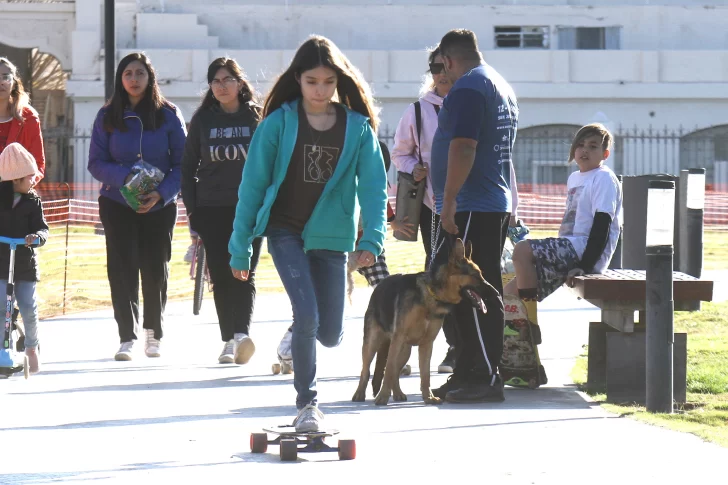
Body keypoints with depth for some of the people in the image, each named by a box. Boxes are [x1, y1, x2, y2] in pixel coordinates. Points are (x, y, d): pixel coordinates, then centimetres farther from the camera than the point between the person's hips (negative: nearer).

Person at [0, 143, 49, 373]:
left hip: (25, 263, 1)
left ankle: (32, 347, 21)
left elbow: (42, 227, 0)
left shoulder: (33, 200, 3)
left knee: (29, 309, 0)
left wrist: (37, 237, -21)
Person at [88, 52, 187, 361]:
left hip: (160, 206, 0)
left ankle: (154, 334, 21)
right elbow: (96, 163, 0)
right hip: (117, 205, 0)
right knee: (122, 268, -8)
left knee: (155, 269, 3)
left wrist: (162, 193, -17)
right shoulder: (108, 116, 1)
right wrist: (125, 177, -18)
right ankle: (127, 337, -3)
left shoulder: (168, 115, -2)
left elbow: (182, 163, -2)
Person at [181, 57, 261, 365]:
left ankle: (242, 334, -25)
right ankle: (228, 340, 6)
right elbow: (188, 166, 11)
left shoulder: (257, 117, 5)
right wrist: (191, 209, 4)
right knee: (221, 275, 1)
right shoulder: (203, 119, 8)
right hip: (212, 209, 2)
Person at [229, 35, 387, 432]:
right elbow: (253, 183, -2)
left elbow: (373, 185, -4)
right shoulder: (279, 123, -6)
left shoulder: (357, 127, -2)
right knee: (307, 314, -18)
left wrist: (372, 237, -19)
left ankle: (297, 339, 40)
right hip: (285, 231, -2)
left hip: (330, 236, 2)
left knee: (330, 334, 3)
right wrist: (240, 247, -2)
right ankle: (306, 403, -3)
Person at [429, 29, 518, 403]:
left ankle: (485, 379, -11)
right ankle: (468, 373, 17)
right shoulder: (502, 87, 20)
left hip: (471, 208, -10)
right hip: (498, 205, 10)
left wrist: (449, 201, -22)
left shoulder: (467, 88, -12)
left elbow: (463, 147, -22)